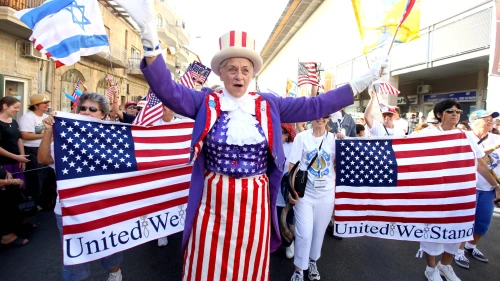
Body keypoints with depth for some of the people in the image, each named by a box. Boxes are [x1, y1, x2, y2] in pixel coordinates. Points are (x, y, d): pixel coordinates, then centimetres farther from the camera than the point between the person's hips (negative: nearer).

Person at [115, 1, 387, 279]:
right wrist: (149, 32, -27)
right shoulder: (206, 101, -1)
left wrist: (362, 81, 1)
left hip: (255, 203, 2)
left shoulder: (269, 104, 3)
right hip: (212, 202, -1)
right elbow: (168, 90, -14)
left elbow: (315, 106, 3)